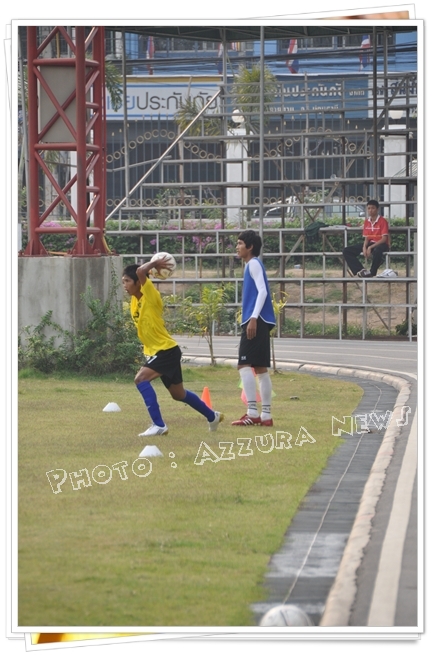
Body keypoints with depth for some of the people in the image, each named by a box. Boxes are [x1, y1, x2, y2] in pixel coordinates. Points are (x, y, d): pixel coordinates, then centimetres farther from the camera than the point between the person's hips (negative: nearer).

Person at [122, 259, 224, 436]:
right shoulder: (134, 301, 5)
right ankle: (212, 416, 41)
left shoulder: (150, 296, -18)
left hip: (167, 350, -10)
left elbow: (140, 271, -32)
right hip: (155, 351, 10)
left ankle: (159, 425, -24)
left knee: (141, 379, -26)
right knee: (178, 394, 21)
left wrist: (154, 264, -19)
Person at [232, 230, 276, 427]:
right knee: (260, 368, 9)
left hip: (256, 322, -10)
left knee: (244, 365, -14)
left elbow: (262, 291, -17)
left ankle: (252, 413, -19)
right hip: (259, 324, 10)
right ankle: (266, 415, 9)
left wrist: (253, 318, -24)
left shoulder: (254, 264, -7)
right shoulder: (251, 265, 21)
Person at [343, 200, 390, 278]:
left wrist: (370, 247, -23)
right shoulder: (367, 221, 9)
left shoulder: (382, 221, -10)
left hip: (380, 244, -7)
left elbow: (384, 239, -16)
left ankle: (372, 272, -23)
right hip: (370, 243, 7)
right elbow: (366, 238, 10)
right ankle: (361, 271, -23)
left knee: (377, 251, -46)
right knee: (346, 251, -9)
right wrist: (364, 248, -13)